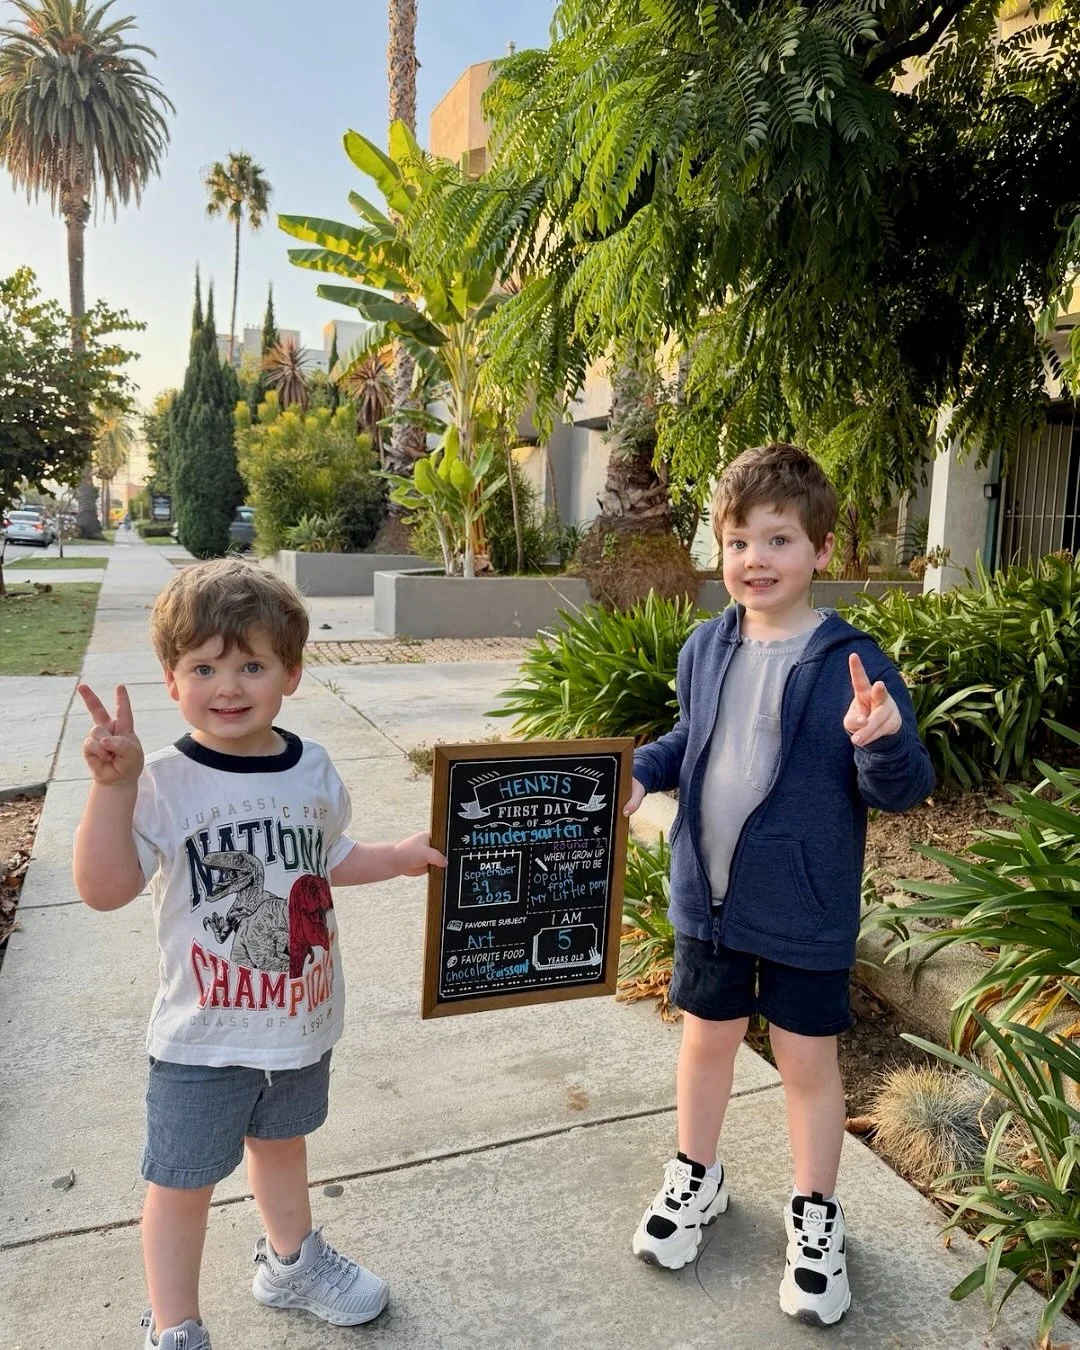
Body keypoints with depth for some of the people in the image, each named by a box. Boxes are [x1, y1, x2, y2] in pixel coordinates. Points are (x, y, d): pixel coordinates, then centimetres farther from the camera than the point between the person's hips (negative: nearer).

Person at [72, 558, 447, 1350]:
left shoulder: (312, 770, -6)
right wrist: (112, 785, -38)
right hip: (205, 1036, -4)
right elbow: (105, 889, -30)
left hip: (301, 1016, 5)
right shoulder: (162, 785, -21)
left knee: (281, 1142, 29)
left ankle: (292, 1261, 55)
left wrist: (397, 858, 0)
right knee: (183, 1181, 13)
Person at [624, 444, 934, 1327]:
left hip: (807, 913, -4)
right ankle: (696, 1178, 45)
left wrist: (881, 743, -36)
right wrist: (639, 772, -4)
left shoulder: (852, 662, -17)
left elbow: (904, 791, -15)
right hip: (708, 896, 4)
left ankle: (816, 1215, 38)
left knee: (807, 1060, 13)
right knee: (707, 1038, 21)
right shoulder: (705, 649, -2)